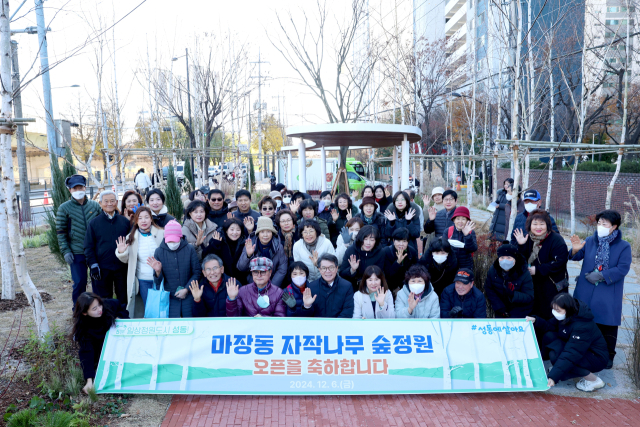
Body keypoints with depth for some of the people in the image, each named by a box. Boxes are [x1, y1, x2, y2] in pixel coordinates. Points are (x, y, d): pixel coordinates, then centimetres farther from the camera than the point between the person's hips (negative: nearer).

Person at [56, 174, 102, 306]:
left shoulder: (95, 205, 6)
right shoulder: (64, 208, 1)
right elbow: (60, 231, 0)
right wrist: (65, 251, -8)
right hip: (76, 253, -2)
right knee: (79, 283, 0)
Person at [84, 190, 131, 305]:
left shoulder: (125, 221, 4)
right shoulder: (94, 223, 1)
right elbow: (88, 247, 2)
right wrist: (93, 265, -7)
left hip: (122, 268, 1)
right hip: (102, 269, -1)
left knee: (123, 299, 11)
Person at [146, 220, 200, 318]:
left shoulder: (189, 249, -5)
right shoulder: (159, 251, -2)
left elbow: (196, 273, -1)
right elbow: (158, 281, 1)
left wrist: (186, 289, -8)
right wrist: (158, 271, -19)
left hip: (188, 296, 0)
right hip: (169, 298, 0)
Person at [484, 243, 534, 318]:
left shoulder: (524, 273, -20)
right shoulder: (493, 270, -11)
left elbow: (529, 297, -21)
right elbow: (488, 289, -6)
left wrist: (513, 295, -41)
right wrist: (499, 307, -15)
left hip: (520, 310, -3)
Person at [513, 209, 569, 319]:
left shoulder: (556, 240, -13)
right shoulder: (528, 239, 5)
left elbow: (559, 262, -20)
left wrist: (537, 269, -20)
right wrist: (521, 246, -15)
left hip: (553, 288, -5)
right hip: (533, 286, 5)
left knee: (551, 317, 0)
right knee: (534, 316, 13)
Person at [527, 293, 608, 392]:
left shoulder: (582, 326, -33)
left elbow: (571, 355, -36)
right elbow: (551, 327, 3)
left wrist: (553, 377, -39)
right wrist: (535, 321, -16)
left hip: (597, 358, -8)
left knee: (556, 356, -29)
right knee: (549, 336, -12)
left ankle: (593, 380, -11)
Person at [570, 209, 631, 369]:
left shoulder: (624, 247, -5)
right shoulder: (590, 241, 3)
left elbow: (623, 268, -13)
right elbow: (577, 257, 3)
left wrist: (601, 276, -18)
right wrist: (575, 250, -19)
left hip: (609, 297, -3)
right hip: (586, 293, 3)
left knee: (608, 326, 8)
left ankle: (608, 356, 25)